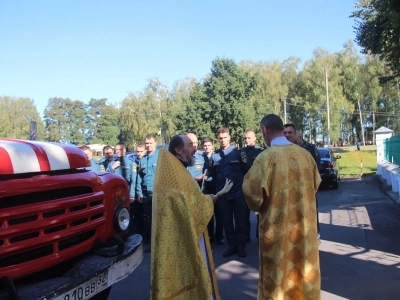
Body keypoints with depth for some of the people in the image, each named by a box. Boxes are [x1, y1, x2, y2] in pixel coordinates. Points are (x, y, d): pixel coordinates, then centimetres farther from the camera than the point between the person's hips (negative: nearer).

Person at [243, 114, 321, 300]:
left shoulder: (266, 157, -19)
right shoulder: (304, 154, -3)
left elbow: (253, 192, -17)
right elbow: (315, 184, 11)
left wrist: (257, 206, 5)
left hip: (278, 225, -5)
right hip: (304, 223, 5)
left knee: (279, 272, 11)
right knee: (304, 264, 21)